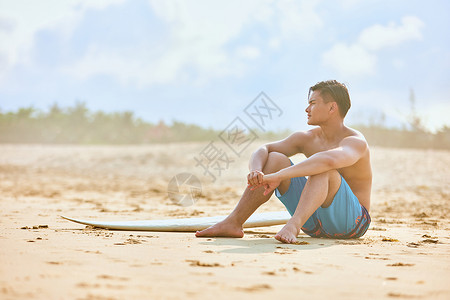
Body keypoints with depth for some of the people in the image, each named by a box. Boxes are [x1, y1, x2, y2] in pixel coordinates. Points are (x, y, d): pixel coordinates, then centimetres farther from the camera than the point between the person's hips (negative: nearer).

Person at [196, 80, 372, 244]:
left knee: (323, 170, -32)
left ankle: (293, 225, -50)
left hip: (353, 221, -6)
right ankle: (233, 223, -11)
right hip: (314, 224, 6)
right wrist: (256, 172, -24)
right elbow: (262, 150, 1)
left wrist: (277, 176, -45)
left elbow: (329, 160, -41)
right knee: (275, 158, -6)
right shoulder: (307, 139, 6)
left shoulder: (355, 142, -17)